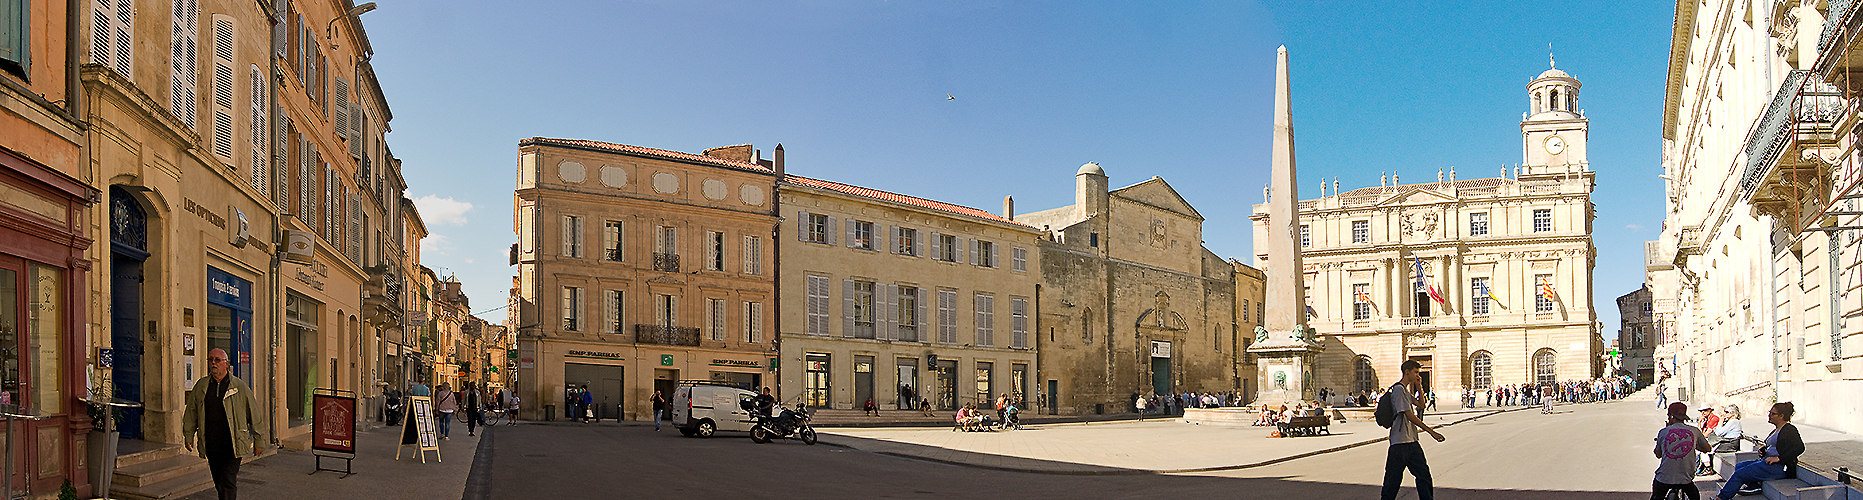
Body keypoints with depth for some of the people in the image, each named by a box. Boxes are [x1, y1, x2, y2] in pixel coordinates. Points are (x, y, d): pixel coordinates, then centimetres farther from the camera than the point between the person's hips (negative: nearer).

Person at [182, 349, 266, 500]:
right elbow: (191, 412, 17)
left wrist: (259, 441, 2)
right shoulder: (201, 386, 9)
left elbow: (254, 414, 2)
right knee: (219, 482, 13)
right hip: (210, 446, 4)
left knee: (228, 482, -10)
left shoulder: (240, 386, -1)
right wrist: (188, 435, 10)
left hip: (232, 445, -4)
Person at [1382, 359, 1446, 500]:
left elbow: (1421, 405, 25)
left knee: (1424, 474, 8)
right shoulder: (1398, 389, -14)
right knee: (1393, 479, -2)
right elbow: (1409, 415, -19)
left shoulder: (1407, 390, 17)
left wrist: (1419, 387, 11)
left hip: (1412, 441, 9)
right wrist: (1431, 431, -18)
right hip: (1400, 441, -9)